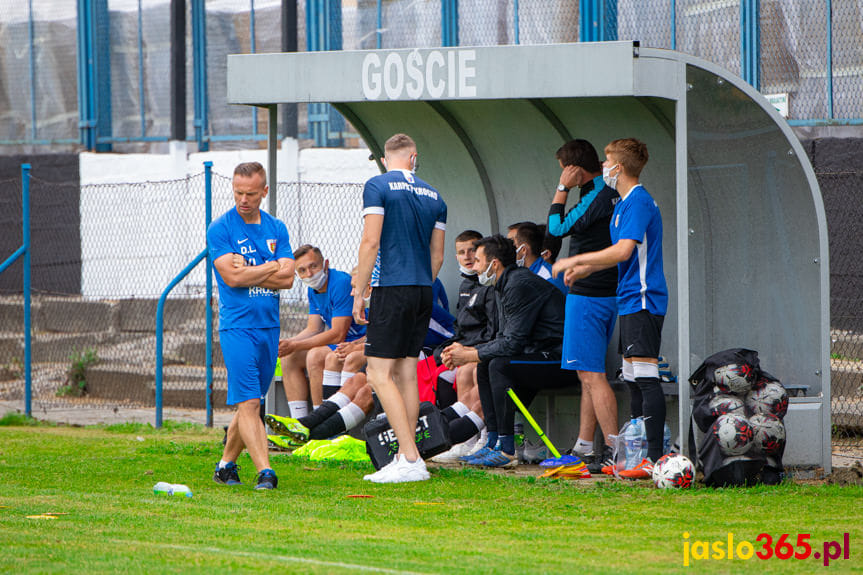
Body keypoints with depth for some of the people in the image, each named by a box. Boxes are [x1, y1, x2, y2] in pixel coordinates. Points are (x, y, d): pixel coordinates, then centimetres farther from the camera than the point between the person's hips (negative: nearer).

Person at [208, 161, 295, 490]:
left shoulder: (277, 229, 11)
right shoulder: (220, 229, -3)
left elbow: (287, 278, 0)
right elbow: (231, 277, -14)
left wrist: (247, 272, -10)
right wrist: (271, 267, -4)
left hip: (270, 327, 5)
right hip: (237, 327, -5)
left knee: (249, 404, 9)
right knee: (248, 403, -12)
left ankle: (226, 464, 23)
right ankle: (265, 471, -18)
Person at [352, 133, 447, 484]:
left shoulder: (377, 187, -4)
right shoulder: (433, 196, 13)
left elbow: (371, 242, -11)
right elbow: (437, 255, 16)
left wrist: (359, 293, -6)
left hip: (392, 288, -7)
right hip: (423, 290, 7)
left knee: (379, 374, -7)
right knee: (406, 374, 11)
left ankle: (410, 459, -16)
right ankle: (406, 460, 10)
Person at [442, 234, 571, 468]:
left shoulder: (520, 285, -18)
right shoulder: (505, 286, 14)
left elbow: (512, 343, -22)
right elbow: (504, 339, 18)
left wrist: (468, 356, -12)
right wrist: (466, 350, 5)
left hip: (560, 360, -11)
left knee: (499, 365, -25)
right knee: (484, 366, 9)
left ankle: (507, 452, -23)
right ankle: (494, 443, 5)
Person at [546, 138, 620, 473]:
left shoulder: (595, 199, -18)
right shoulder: (611, 194, 12)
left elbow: (557, 228, -10)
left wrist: (563, 188, -6)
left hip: (588, 295, -10)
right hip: (607, 294, 10)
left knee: (592, 374, -10)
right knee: (589, 374, 14)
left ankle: (613, 449, -16)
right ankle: (584, 447, 19)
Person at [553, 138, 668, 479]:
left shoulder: (638, 202, -14)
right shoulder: (625, 203, 17)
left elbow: (623, 251, -23)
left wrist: (575, 261, -14)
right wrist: (585, 269, 19)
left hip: (642, 299, -11)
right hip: (631, 301, 11)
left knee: (645, 377, -12)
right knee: (632, 378, 12)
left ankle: (655, 458, -15)